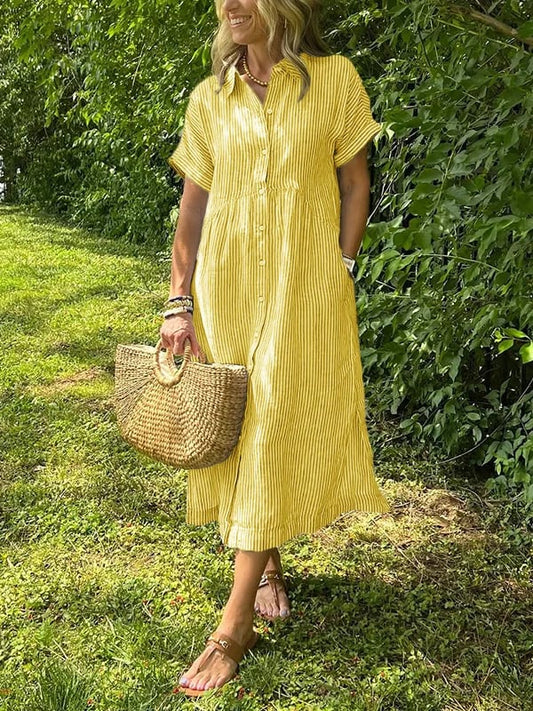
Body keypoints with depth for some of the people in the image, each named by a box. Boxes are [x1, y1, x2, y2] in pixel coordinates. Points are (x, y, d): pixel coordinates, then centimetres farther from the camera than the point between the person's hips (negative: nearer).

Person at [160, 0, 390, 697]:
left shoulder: (334, 78, 1)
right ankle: (267, 562, 31)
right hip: (226, 286, 3)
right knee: (238, 428, 9)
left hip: (305, 289, -3)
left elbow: (355, 184, 4)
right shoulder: (210, 97, 8)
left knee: (276, 431, -6)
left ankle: (236, 623, -1)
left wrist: (339, 271, -5)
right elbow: (193, 204, 6)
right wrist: (179, 304, 1)